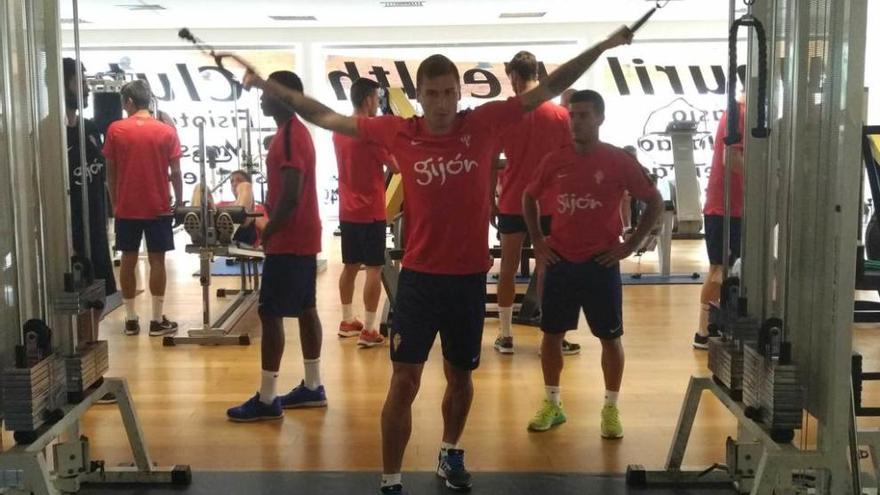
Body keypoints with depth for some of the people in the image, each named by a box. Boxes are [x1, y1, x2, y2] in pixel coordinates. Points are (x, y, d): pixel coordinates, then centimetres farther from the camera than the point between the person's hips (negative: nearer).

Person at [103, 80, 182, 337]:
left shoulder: (115, 130, -3)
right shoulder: (167, 131, -4)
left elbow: (110, 171, 1)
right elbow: (175, 172, -5)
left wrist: (114, 202, 11)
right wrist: (179, 201, 8)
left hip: (126, 207, 1)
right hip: (158, 207, -1)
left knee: (128, 261, 9)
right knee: (156, 261, 3)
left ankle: (131, 319, 13)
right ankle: (157, 320, 5)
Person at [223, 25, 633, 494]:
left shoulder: (483, 123, -4)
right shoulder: (398, 133, -4)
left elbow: (548, 88, 1)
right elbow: (326, 116, 4)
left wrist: (605, 45, 3)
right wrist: (269, 86, 6)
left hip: (469, 276, 1)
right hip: (419, 276, -1)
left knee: (460, 377, 18)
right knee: (404, 382, -1)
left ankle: (450, 455, 43)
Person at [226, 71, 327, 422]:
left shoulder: (288, 137, -18)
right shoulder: (297, 131, 15)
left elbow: (290, 196, -24)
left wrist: (268, 233, -13)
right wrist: (273, 225, 14)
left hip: (288, 241, -10)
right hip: (302, 237, 10)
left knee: (270, 313, -6)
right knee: (305, 309, 13)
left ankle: (267, 400, -1)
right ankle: (313, 388, 21)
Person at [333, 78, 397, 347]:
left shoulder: (339, 130, 9)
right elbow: (397, 166, -10)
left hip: (347, 211, 8)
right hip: (370, 212, -8)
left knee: (350, 266, 16)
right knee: (374, 268, -3)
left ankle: (347, 321, 25)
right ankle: (368, 330, -2)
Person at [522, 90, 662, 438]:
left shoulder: (619, 161, -7)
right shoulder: (554, 161, 1)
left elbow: (655, 202, 0)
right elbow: (529, 197, 17)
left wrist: (631, 245, -4)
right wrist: (537, 240, 8)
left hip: (601, 263, -2)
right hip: (560, 262, 3)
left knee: (610, 337, 5)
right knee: (551, 334, 8)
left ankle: (611, 409, 19)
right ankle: (552, 404, 23)